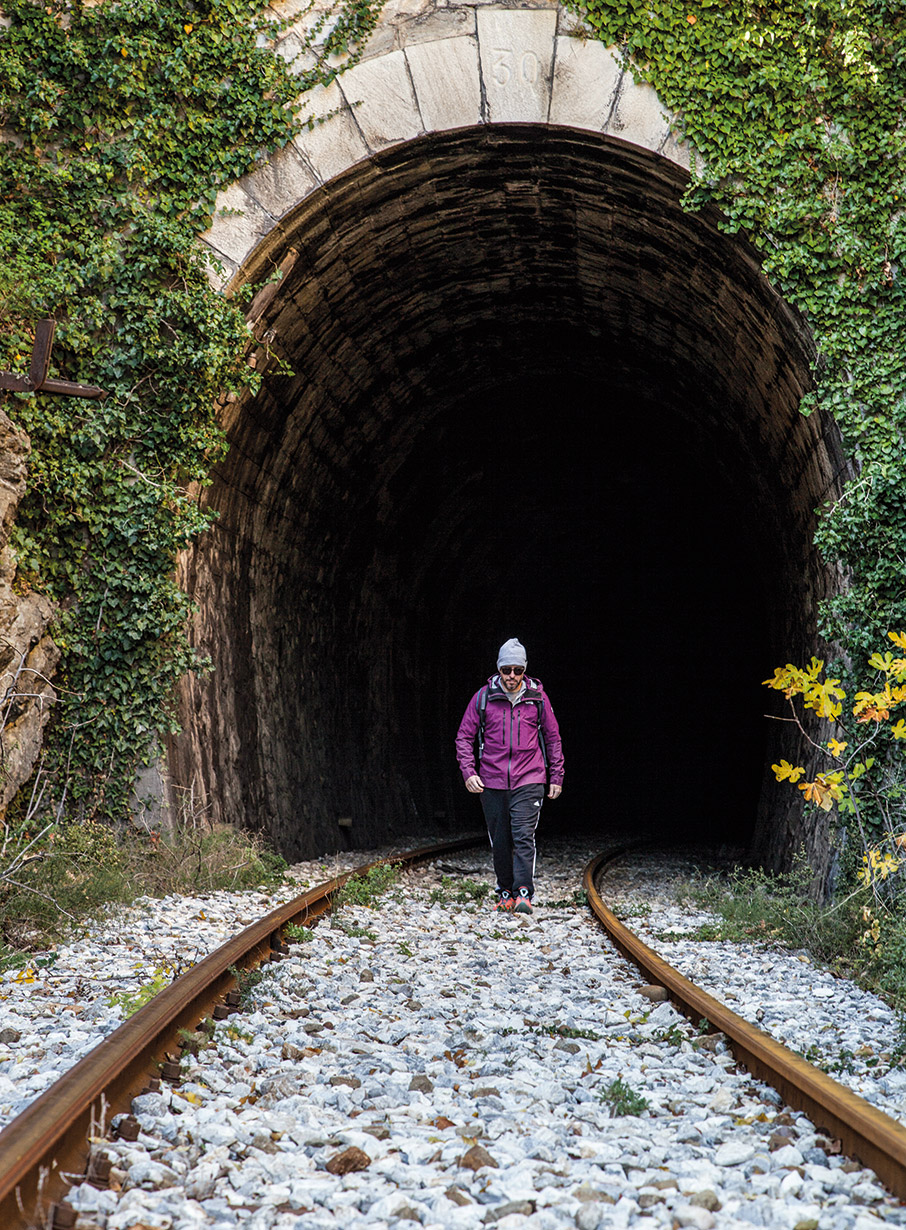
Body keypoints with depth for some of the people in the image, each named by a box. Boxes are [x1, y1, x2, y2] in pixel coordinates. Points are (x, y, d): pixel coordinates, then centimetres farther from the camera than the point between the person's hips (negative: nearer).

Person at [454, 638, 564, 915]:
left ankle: (524, 894, -15)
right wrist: (468, 772, -5)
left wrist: (556, 777, 10)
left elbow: (553, 738, 12)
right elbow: (464, 737, 7)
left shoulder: (537, 698, 3)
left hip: (529, 781, -1)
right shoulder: (483, 697, 2)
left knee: (524, 836, -13)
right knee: (500, 841, 7)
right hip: (492, 782, 1)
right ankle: (505, 892, 19)